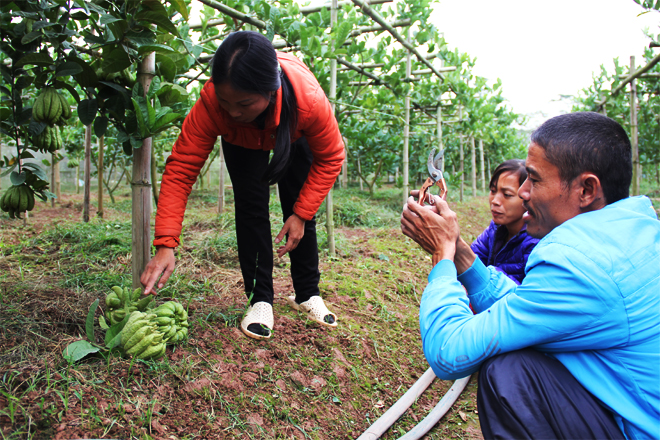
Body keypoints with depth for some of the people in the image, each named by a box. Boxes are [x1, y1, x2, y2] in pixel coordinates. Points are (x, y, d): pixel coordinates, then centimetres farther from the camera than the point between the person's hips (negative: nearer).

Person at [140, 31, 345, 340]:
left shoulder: (310, 99, -44)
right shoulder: (210, 103, -42)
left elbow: (330, 158, -27)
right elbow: (180, 169, -40)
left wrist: (302, 214, -29)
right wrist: (165, 246, -47)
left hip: (294, 137, 0)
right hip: (243, 141, 0)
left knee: (298, 212, -2)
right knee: (251, 209, -15)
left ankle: (307, 294, 15)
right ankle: (260, 300, -2)